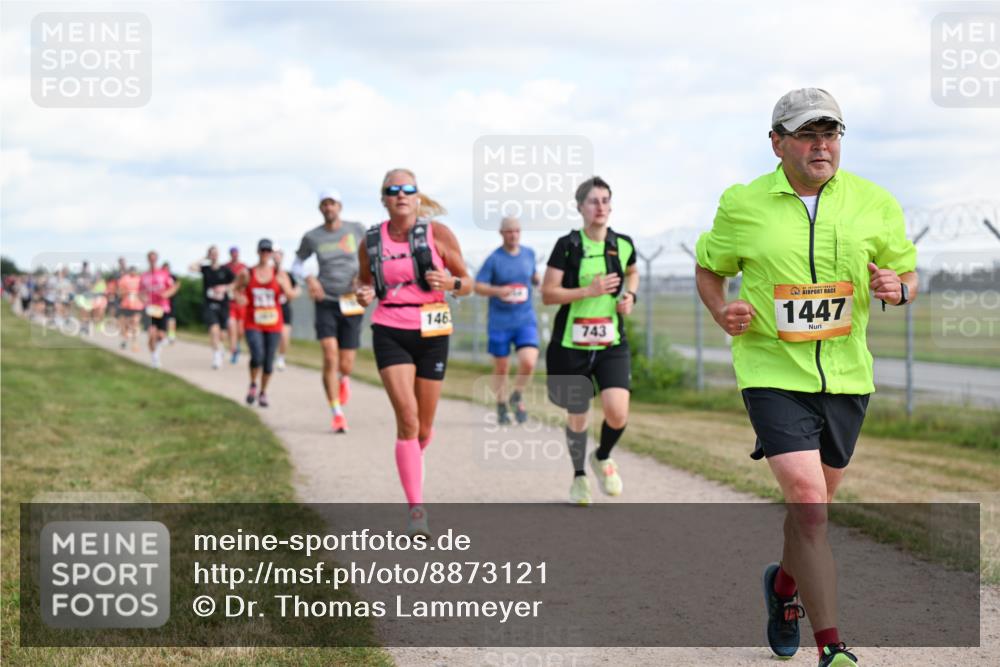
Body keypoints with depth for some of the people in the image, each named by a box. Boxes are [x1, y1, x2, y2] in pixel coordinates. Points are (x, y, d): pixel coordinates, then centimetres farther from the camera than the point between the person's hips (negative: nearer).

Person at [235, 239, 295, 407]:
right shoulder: (247, 274, -1)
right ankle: (253, 384, 7)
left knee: (268, 361, 5)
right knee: (257, 356, -21)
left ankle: (263, 392, 27)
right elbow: (238, 291, 16)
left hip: (273, 324, 1)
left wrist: (283, 285, -29)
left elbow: (290, 295, -11)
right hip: (253, 323, -1)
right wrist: (239, 297, -6)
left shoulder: (280, 274, -2)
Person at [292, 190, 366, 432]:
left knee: (346, 366, 0)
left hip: (351, 304, 0)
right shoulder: (312, 237, 2)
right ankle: (337, 415, -8)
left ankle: (344, 380, 41)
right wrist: (308, 278, -6)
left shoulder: (356, 229, 1)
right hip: (326, 303, 0)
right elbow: (297, 264, 15)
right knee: (330, 358, -18)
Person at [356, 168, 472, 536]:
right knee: (407, 417, -17)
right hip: (390, 333, 0)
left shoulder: (438, 234, -2)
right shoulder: (371, 242, 3)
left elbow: (467, 283, 4)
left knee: (424, 427, 7)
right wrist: (364, 296, -5)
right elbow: (365, 282, 18)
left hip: (432, 334, 1)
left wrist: (450, 283, -19)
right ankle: (416, 510, -14)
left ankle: (411, 461, 44)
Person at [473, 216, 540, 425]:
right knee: (501, 368, 7)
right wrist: (497, 290, -27)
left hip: (526, 321, 2)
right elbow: (478, 286, -9)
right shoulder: (494, 259, -7)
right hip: (499, 323, -2)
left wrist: (541, 282, 1)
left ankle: (517, 397, 11)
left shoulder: (529, 253, 5)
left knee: (528, 363, -16)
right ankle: (501, 406, 29)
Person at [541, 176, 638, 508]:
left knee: (617, 413, -15)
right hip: (572, 344, -2)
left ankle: (603, 458, 18)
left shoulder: (623, 244, 4)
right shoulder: (567, 245, -8)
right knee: (577, 418, 7)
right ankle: (579, 477, 33)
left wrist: (630, 295, 7)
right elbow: (547, 294, -9)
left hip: (612, 344, 2)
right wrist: (589, 291, -19)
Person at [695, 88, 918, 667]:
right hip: (774, 372, -3)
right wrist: (722, 310, -8)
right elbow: (709, 269, 13)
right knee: (806, 499, -17)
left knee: (814, 502, 16)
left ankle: (784, 583, 49)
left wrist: (896, 287, -13)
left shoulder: (875, 203, 2)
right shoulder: (742, 206, -2)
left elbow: (909, 275, 11)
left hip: (846, 375, 3)